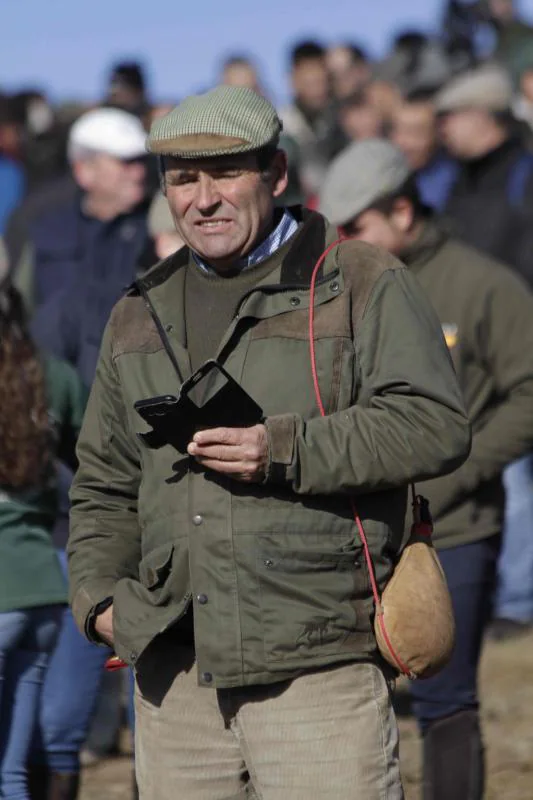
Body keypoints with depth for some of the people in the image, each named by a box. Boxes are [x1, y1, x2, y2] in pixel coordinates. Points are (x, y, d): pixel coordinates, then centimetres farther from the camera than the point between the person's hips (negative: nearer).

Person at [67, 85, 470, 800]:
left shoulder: (364, 285, 3)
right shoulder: (140, 316, 20)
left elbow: (435, 425, -9)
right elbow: (105, 483, 26)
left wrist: (286, 452, -17)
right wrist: (98, 594, 9)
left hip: (317, 667, -5)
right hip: (174, 670, 5)